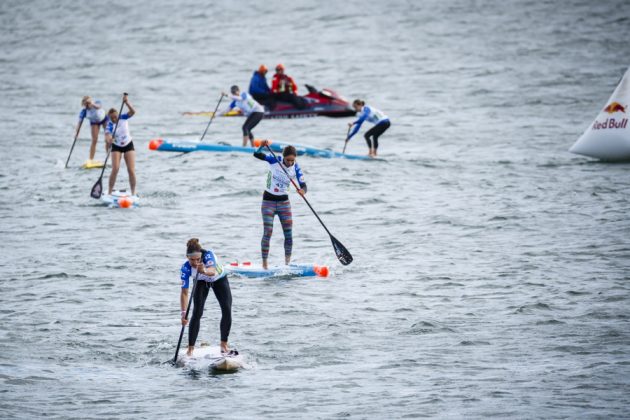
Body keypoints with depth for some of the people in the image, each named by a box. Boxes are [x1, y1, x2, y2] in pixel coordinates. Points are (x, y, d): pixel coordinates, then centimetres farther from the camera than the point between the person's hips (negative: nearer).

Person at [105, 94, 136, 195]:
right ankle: (110, 192, -7)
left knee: (131, 170, -6)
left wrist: (127, 102, -44)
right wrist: (108, 140, -60)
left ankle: (133, 193, 1)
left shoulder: (123, 118, -14)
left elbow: (133, 112, -29)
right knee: (115, 169, -15)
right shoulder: (110, 125, -19)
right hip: (116, 147, -1)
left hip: (128, 146, 1)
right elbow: (107, 135, -37)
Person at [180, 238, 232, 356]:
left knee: (227, 310, -9)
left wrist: (205, 271, -83)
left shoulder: (208, 255, -40)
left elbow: (212, 271, -59)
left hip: (219, 279, 0)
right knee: (197, 313, -14)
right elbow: (184, 292, -33)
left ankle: (224, 344, 9)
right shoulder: (186, 268, -34)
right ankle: (191, 348, -8)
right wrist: (183, 313, -43)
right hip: (201, 282, 0)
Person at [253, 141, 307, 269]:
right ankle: (264, 264, -4)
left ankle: (288, 263, 6)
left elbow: (303, 185, -16)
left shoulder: (295, 169, -8)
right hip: (268, 201, -2)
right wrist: (261, 146, -40)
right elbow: (256, 154, -19)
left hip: (284, 202, 2)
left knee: (289, 234, -3)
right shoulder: (274, 161, -12)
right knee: (267, 233, -9)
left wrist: (302, 191, -39)